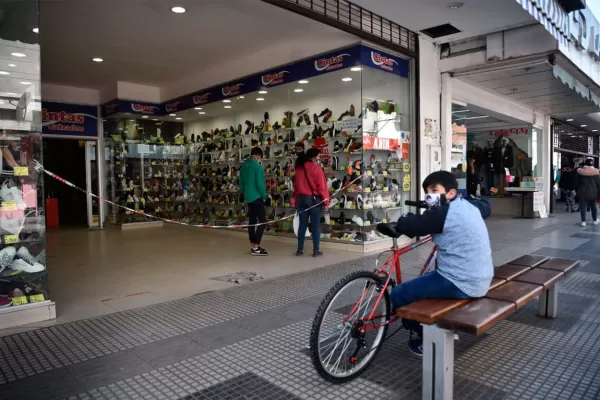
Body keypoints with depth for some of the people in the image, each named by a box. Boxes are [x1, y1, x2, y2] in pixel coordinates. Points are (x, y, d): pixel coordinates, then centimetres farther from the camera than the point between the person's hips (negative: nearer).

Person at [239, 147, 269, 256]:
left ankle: (253, 246, 18)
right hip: (257, 197, -8)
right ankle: (255, 247, -7)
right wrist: (264, 195, -4)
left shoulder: (243, 166, 10)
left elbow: (241, 183, 15)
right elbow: (260, 184, -18)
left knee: (252, 221, 12)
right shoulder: (257, 166, -14)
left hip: (248, 198, 8)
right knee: (262, 221, -4)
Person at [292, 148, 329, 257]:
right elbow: (322, 186, -11)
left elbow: (296, 185, 11)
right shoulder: (316, 168, -11)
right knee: (315, 225, 2)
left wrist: (296, 200, 18)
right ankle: (316, 250, 5)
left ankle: (300, 249, 15)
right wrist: (326, 201, -4)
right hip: (314, 199, -5)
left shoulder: (299, 168, 6)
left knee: (302, 224, 10)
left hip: (301, 198, 5)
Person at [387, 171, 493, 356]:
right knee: (426, 279, 31)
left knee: (398, 295, -1)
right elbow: (486, 205, 30)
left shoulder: (444, 213, -18)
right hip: (482, 281, 10)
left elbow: (410, 225, -19)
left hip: (461, 285, -10)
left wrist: (394, 225, 0)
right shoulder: (469, 206, 8)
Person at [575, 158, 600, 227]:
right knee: (593, 206, 16)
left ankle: (583, 221, -1)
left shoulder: (580, 171, -4)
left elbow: (577, 182, 2)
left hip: (582, 192, -1)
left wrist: (578, 190, 12)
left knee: (583, 206, 1)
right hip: (593, 192, 1)